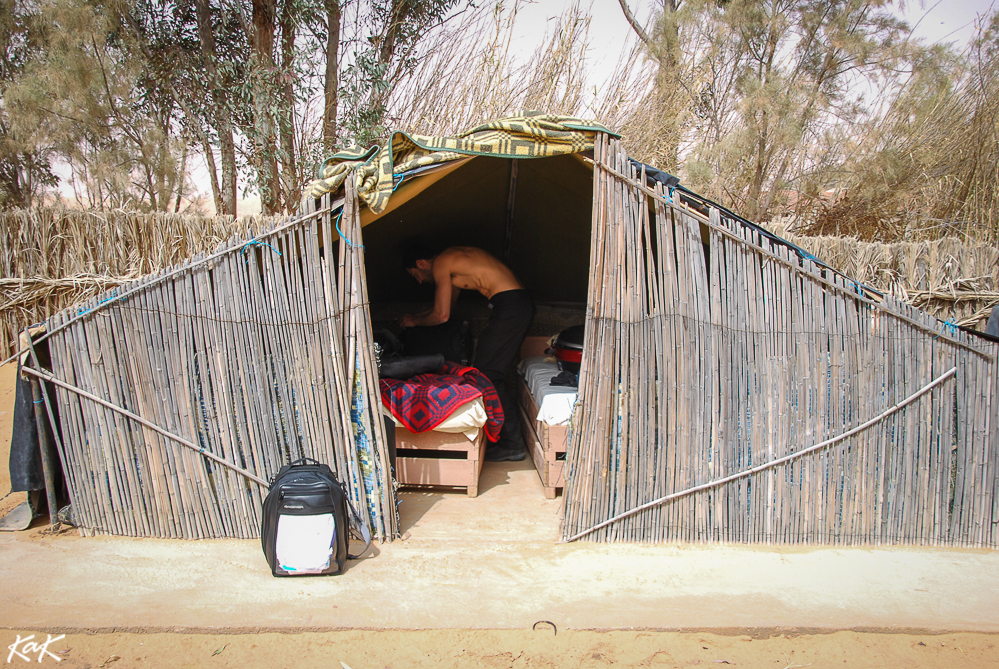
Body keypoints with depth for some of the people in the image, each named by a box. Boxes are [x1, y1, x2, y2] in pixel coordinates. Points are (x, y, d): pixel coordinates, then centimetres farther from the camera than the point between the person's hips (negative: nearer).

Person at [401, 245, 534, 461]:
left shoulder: (440, 264, -3)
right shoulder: (453, 258, 25)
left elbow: (442, 315, -1)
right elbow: (447, 304, 38)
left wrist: (414, 321, 16)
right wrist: (415, 316, 42)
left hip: (509, 305, -10)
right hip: (521, 303, 10)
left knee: (486, 373, -5)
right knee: (493, 373, 14)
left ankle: (513, 444, -1)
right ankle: (509, 434, 19)